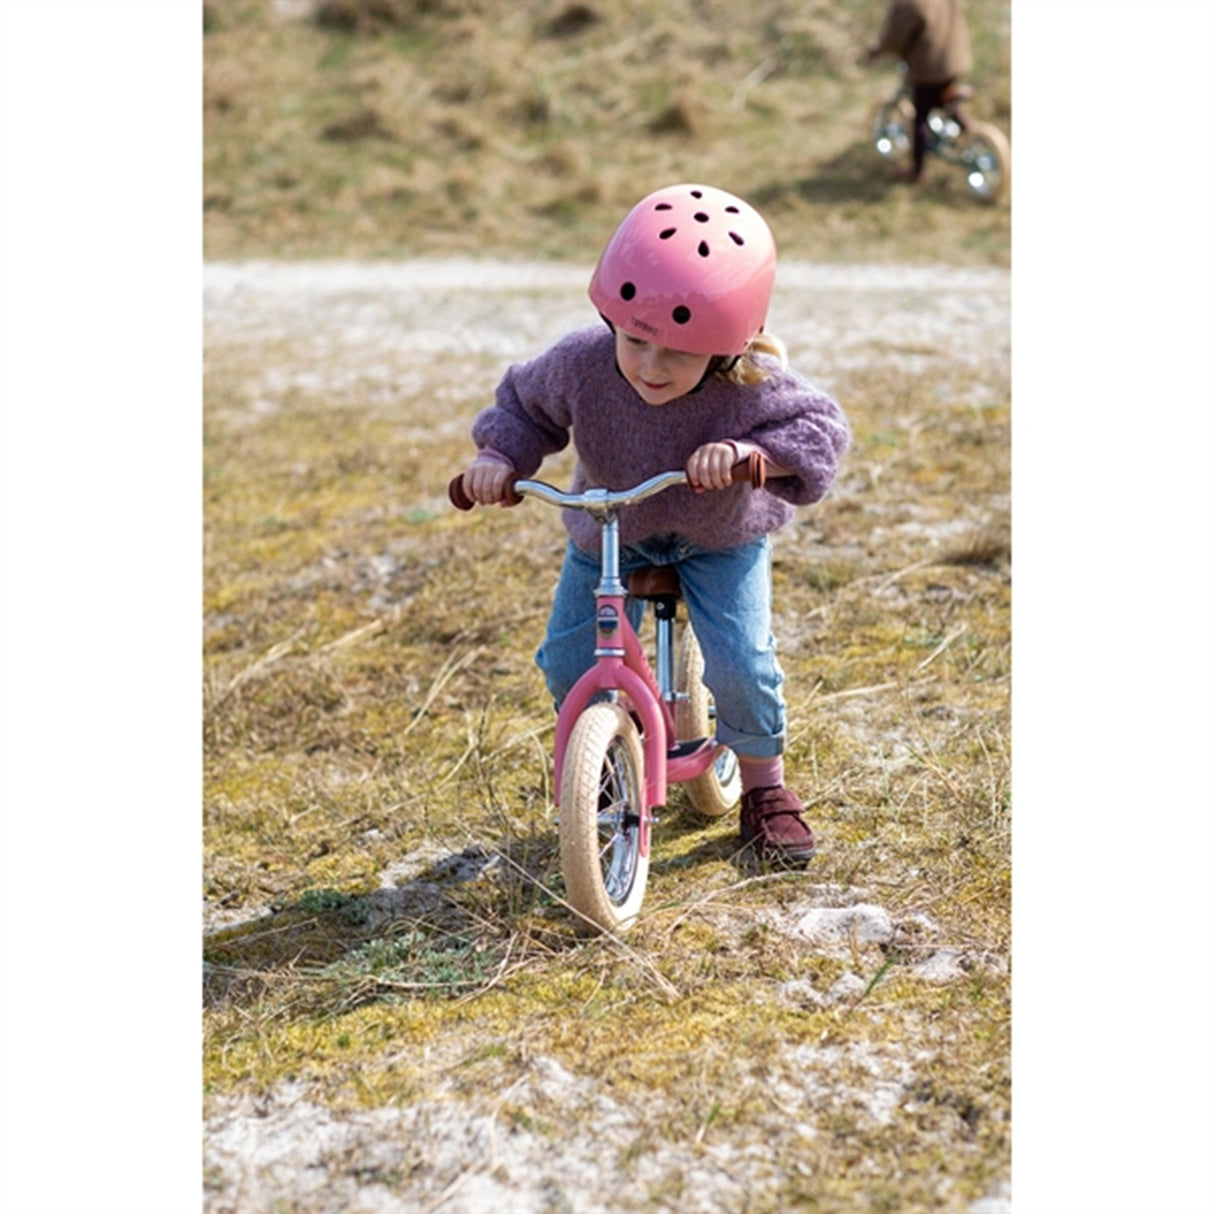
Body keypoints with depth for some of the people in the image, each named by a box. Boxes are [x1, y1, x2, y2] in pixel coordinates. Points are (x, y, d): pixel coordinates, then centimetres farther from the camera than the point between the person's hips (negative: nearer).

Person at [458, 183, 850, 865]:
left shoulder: (751, 386, -34)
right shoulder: (581, 365, -27)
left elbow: (822, 425, -28)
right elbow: (525, 403, -8)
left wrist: (751, 451, -47)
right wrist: (500, 455, -27)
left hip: (722, 536, -2)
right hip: (609, 535, 2)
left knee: (740, 660, -17)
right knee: (570, 666, -7)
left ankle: (766, 784, 11)